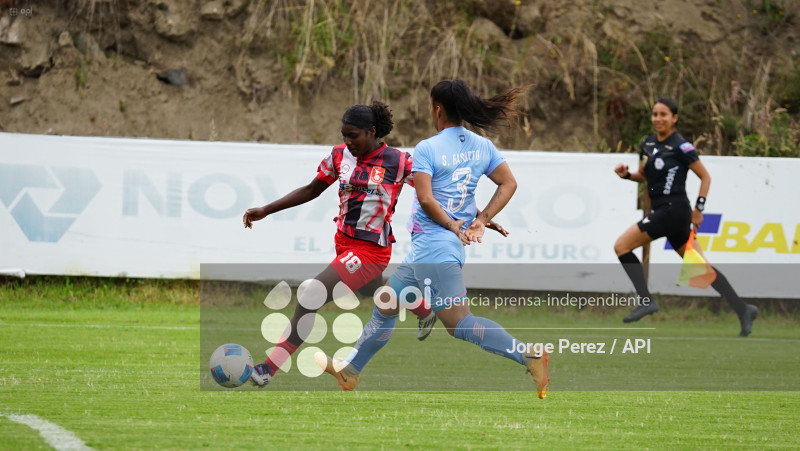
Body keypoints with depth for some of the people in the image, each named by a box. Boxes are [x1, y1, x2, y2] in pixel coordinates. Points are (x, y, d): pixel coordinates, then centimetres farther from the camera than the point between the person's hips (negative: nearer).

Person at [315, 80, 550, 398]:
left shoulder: (427, 149, -12)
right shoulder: (482, 146, 8)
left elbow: (425, 198, -20)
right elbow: (509, 183, 9)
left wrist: (452, 226, -8)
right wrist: (481, 220, 5)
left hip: (435, 248, -9)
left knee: (459, 323, -11)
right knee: (385, 307, 19)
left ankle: (529, 356, -20)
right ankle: (349, 371, 29)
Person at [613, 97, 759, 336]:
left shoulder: (680, 146, -10)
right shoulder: (647, 144, 12)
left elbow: (705, 177, -6)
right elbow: (643, 175, 24)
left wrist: (699, 209, -9)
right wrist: (626, 174, 3)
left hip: (673, 210, -8)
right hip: (662, 211, 8)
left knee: (621, 246, -11)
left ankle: (646, 300, -7)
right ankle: (743, 309, 12)